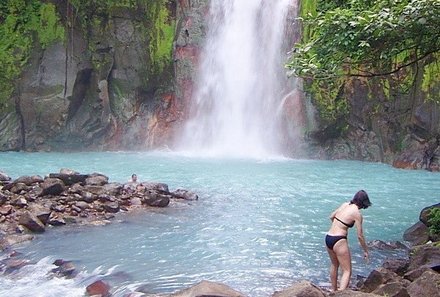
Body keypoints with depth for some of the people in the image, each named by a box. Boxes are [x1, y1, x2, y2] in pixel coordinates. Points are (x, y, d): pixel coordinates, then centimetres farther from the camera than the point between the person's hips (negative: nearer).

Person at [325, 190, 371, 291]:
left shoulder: (345, 204, 8)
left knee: (334, 265, 29)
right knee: (347, 271, 0)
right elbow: (360, 236, -7)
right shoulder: (357, 213, -10)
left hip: (328, 237, 8)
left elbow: (331, 216, 22)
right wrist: (366, 251, 5)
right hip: (339, 241, -8)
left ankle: (334, 290, 43)